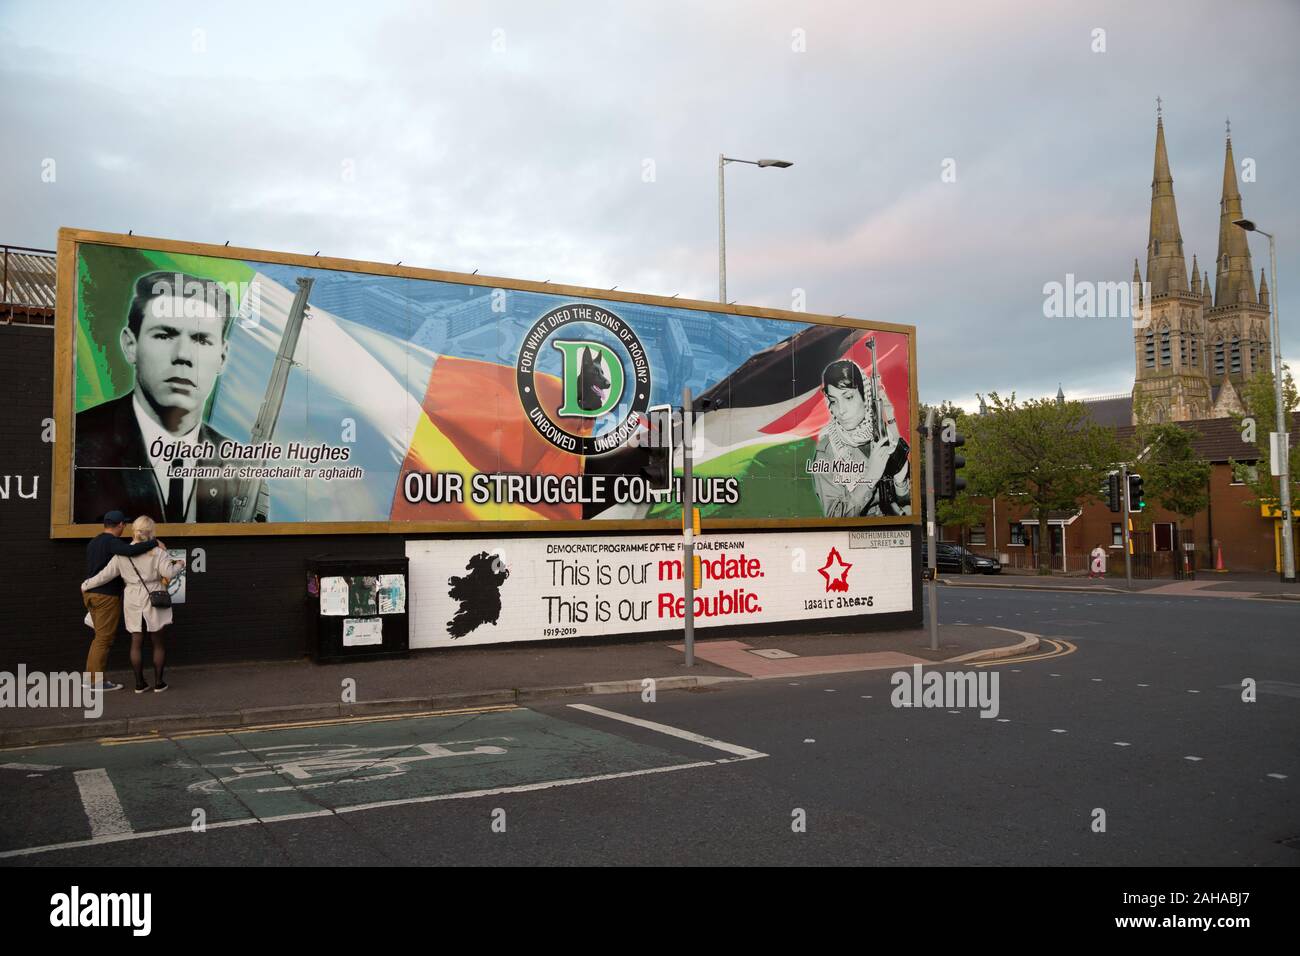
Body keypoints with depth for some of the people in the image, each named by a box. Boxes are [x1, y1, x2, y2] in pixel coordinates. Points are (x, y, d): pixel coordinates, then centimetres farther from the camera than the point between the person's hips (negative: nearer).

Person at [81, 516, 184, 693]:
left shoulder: (122, 555, -1)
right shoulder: (157, 552, -9)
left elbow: (106, 574, 0)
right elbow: (168, 572, -19)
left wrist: (86, 584, 14)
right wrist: (179, 565, 1)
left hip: (133, 603, 3)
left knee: (137, 643, 9)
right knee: (159, 642, 8)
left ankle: (139, 683, 12)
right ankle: (158, 682, 9)